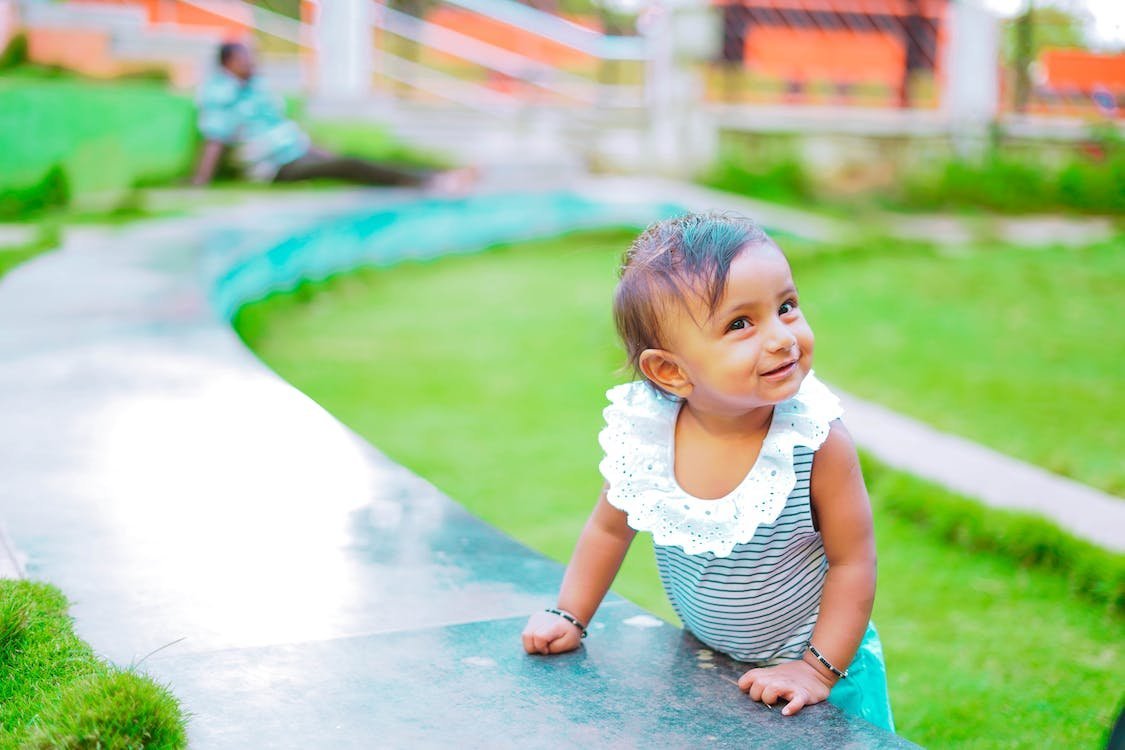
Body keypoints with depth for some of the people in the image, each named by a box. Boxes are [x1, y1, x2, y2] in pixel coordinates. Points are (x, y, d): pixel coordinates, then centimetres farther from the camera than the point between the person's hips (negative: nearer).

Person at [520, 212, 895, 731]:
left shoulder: (817, 441, -26)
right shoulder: (643, 434, -19)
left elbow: (852, 563, -17)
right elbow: (609, 528, 1)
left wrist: (817, 669, -19)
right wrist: (569, 616, 1)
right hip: (704, 663, 3)